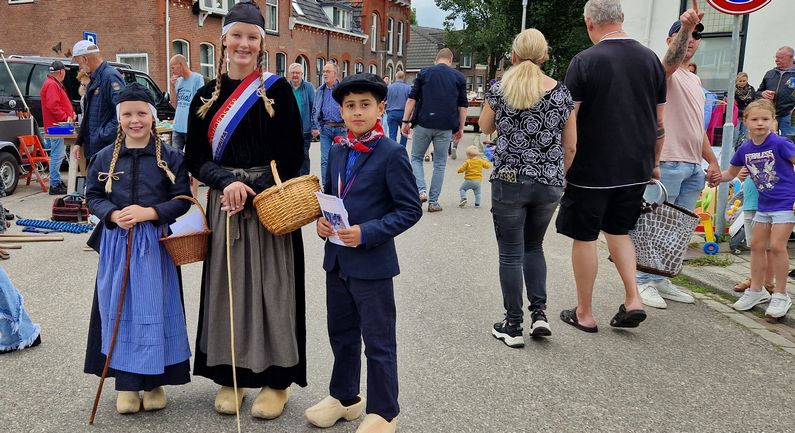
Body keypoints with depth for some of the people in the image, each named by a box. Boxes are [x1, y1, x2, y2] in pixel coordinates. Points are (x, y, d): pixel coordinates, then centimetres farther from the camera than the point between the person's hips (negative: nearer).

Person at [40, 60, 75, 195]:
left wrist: (70, 114, 12)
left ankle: (57, 182, 25)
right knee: (57, 155, -11)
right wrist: (65, 118, -18)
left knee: (58, 155, 17)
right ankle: (55, 185, -10)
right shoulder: (52, 85, -14)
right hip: (56, 126, -11)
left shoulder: (55, 84, 21)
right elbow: (53, 106, -24)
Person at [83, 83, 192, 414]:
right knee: (120, 309, 4)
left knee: (155, 309, 2)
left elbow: (182, 200, -3)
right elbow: (93, 196, 7)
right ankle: (126, 382, 16)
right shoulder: (105, 157, 5)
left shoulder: (170, 157, -1)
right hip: (117, 243, 2)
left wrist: (148, 213, -17)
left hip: (155, 244, -2)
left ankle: (154, 381, 17)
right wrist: (113, 214, -13)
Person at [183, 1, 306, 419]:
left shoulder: (278, 90, -3)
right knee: (227, 285, 8)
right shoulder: (207, 95, 7)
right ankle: (229, 376, 22)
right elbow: (195, 159, 5)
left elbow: (292, 157, -6)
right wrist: (227, 183, -14)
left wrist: (251, 192, -14)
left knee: (269, 286, 2)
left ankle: (277, 379, 15)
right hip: (223, 203, 3)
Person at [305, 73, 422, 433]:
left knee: (378, 342, 6)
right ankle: (344, 397, 40)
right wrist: (321, 219, -3)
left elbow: (410, 209, -15)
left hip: (372, 263, -7)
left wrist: (367, 233, -23)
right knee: (341, 334, 21)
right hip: (336, 259, 7)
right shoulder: (337, 151, 7)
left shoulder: (391, 154, -14)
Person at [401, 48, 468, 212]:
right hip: (446, 127, 1)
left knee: (416, 158, 15)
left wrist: (405, 121, 4)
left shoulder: (424, 73, 6)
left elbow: (412, 99, 1)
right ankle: (433, 201, 10)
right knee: (440, 163, 10)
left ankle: (421, 190, -6)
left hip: (424, 123, -1)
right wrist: (460, 128, 14)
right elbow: (463, 105, 7)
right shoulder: (459, 77, 9)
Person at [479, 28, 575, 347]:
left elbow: (484, 128, 11)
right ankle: (539, 313, 13)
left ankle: (513, 327, 12)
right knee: (534, 246, 21)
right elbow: (570, 146, 4)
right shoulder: (561, 92, 0)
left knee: (511, 253, 6)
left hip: (509, 181, -2)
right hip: (549, 184, 3)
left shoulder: (499, 88, -5)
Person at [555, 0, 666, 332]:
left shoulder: (584, 62, -10)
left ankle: (584, 313, 16)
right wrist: (654, 162, 21)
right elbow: (659, 121, 10)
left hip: (591, 168, -5)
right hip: (635, 168, 5)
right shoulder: (650, 59, 5)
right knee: (618, 230, 22)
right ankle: (633, 299, 10)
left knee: (584, 237, 7)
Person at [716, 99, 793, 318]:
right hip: (764, 204, 6)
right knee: (757, 245, 10)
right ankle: (756, 290, 23)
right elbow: (730, 173, 13)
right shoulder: (745, 149, 1)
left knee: (776, 245, -11)